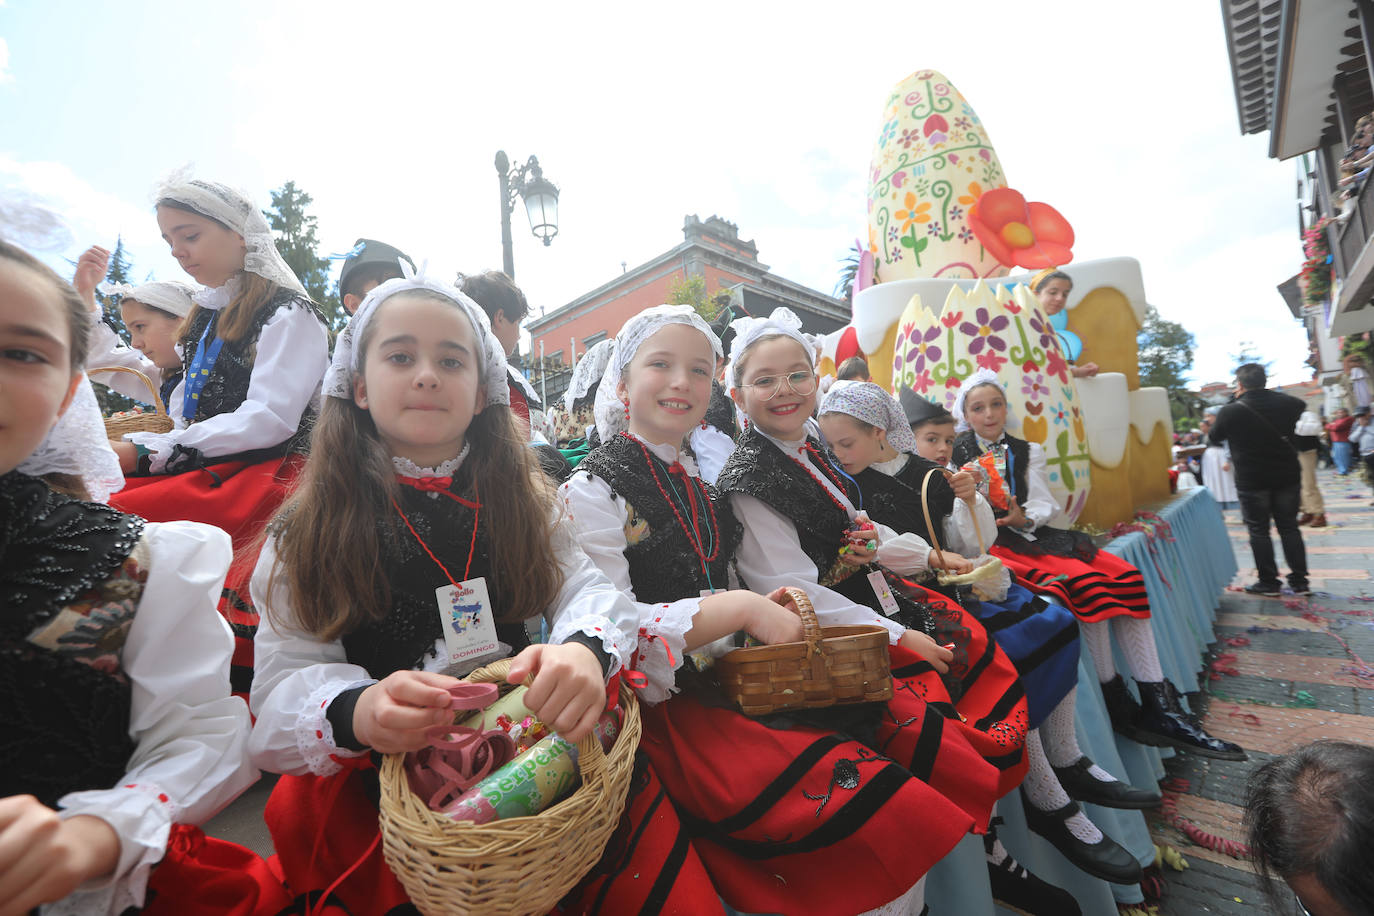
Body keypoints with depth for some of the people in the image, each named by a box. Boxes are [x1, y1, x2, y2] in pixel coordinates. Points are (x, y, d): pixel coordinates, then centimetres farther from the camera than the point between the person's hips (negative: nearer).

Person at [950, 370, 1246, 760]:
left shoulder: (1027, 452, 17)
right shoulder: (958, 454, 4)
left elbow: (1046, 505, 7)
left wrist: (1023, 518, -14)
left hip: (1033, 534, 6)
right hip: (995, 545, -6)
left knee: (1125, 576, -14)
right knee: (1086, 583, -26)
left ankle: (1160, 705, -10)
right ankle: (1118, 705, -12)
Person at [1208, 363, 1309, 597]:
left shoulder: (1231, 411, -14)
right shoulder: (1288, 403, -2)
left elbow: (1213, 438, 2)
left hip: (1252, 481, -4)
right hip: (1288, 477, 4)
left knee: (1259, 531, 6)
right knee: (1289, 528, 14)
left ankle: (1269, 582, 11)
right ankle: (1299, 582, 18)